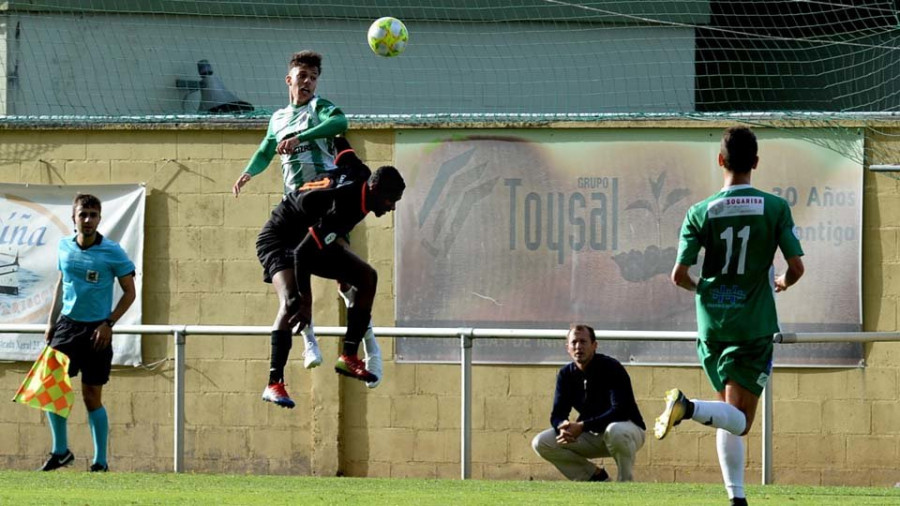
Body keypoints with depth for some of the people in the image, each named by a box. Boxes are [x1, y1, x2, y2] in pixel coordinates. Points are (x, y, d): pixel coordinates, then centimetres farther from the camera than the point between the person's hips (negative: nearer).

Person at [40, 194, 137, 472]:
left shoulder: (112, 252, -9)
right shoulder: (64, 246, 4)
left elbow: (129, 293, -4)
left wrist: (108, 324, -12)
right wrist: (51, 321, 14)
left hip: (96, 330, -4)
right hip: (67, 323, 4)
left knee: (92, 396, -1)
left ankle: (100, 461, 9)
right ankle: (60, 451, 12)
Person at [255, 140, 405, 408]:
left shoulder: (360, 175, -11)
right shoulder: (342, 207, -36)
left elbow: (345, 153, 13)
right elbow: (302, 254, -36)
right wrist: (306, 301, -31)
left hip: (311, 237, 10)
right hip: (279, 240, -10)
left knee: (367, 277, 3)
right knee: (291, 301, -32)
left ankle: (349, 356, 4)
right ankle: (274, 383, -37)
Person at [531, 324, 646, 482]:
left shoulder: (611, 368, -19)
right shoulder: (566, 374, -1)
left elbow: (620, 411, -27)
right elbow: (557, 415, -1)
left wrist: (582, 426, -34)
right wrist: (563, 427, -28)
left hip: (630, 429, -6)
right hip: (592, 436, 6)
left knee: (616, 431, -43)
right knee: (541, 443, -9)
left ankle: (626, 483, -18)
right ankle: (595, 476, 1)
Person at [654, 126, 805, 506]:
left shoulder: (702, 213, -1)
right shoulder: (775, 209, -5)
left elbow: (679, 275, -4)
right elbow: (797, 267, -6)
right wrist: (782, 283, 18)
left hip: (712, 325, 3)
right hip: (755, 325, -3)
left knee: (730, 414, 16)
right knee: (739, 420, -6)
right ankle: (689, 408, -36)